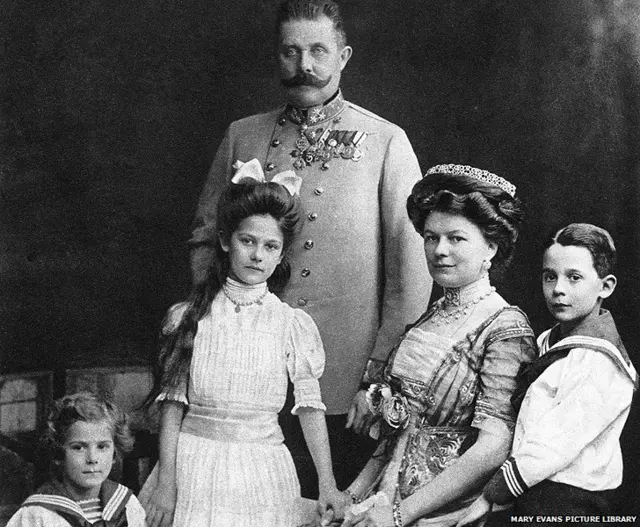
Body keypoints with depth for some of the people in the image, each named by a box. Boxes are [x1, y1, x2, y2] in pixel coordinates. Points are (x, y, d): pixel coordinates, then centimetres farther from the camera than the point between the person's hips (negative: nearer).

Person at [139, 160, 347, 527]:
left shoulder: (294, 324, -2)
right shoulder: (189, 317, 0)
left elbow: (310, 405, 1)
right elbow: (172, 402, 0)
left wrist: (328, 484, 0)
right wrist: (165, 480, -5)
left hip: (261, 468, 0)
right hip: (194, 465, 0)